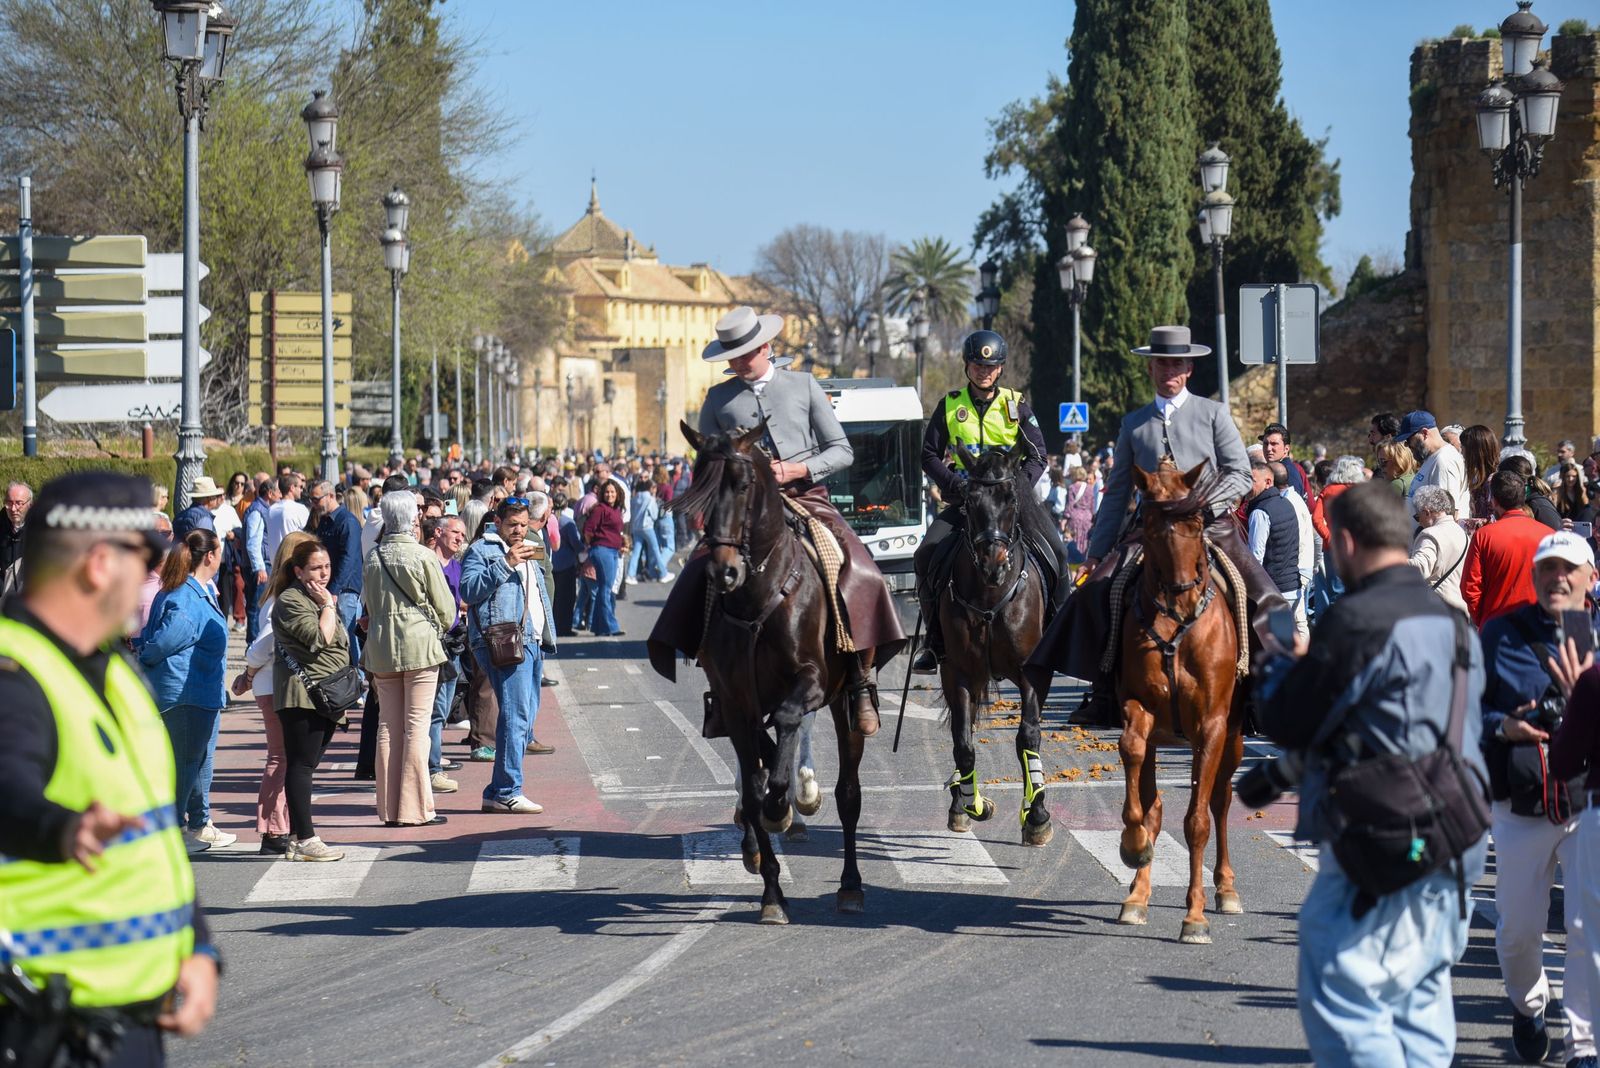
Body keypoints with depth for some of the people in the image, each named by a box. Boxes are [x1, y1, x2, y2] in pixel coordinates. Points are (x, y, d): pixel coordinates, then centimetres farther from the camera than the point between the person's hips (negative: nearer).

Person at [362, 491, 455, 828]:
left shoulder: (374, 558, 5)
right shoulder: (423, 557, -9)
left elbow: (369, 606, 13)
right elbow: (445, 606, -3)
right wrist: (439, 628, 16)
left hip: (381, 647, 5)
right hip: (420, 644, -5)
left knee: (388, 726, 8)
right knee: (417, 725, -2)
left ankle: (390, 808, 9)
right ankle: (414, 808, -3)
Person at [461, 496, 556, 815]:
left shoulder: (527, 552, 25)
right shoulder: (481, 550, -2)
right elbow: (469, 590, -17)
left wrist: (547, 638, 23)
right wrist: (505, 564, -20)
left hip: (532, 642, 9)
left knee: (526, 715, 8)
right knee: (515, 714, -17)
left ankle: (497, 792, 13)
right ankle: (507, 791, -18)